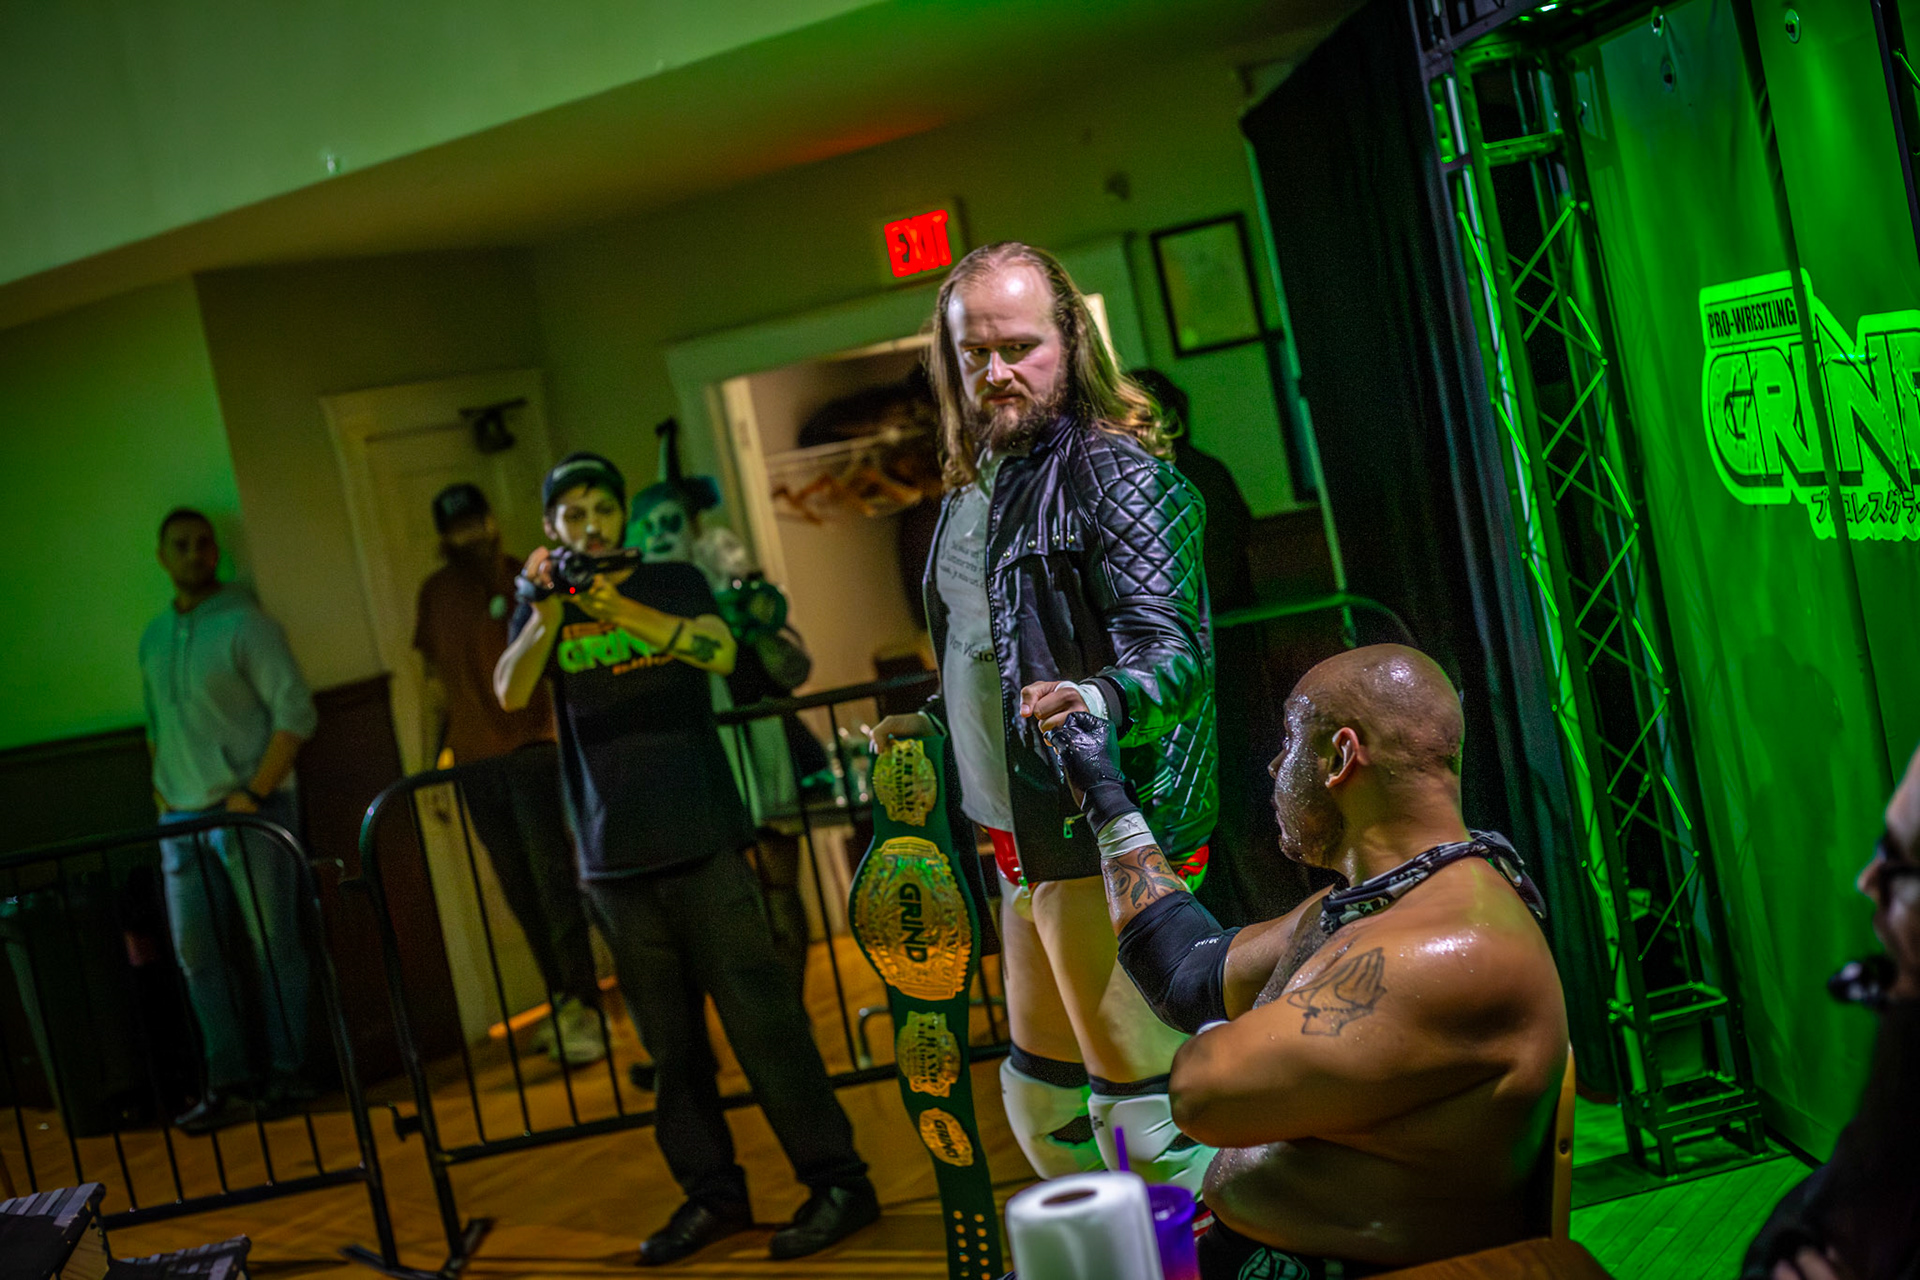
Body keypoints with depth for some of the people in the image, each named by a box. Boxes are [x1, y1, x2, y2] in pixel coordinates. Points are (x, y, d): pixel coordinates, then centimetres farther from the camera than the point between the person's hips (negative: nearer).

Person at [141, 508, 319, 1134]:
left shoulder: (245, 624, -7)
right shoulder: (153, 637, 13)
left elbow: (296, 713, -12)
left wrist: (253, 793, -15)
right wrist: (162, 793, 11)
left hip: (248, 810, -6)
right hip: (182, 818, 6)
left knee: (273, 945, 1)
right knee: (197, 952, 6)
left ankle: (286, 1074, 11)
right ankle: (229, 1082, 13)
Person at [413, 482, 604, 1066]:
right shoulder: (436, 593, 12)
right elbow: (436, 680, 16)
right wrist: (430, 761, 14)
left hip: (533, 748, -4)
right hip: (476, 760, 4)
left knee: (554, 880, -9)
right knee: (520, 889, 7)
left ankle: (584, 1007, -5)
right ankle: (562, 1000, 17)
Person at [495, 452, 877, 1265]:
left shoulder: (674, 583, 7)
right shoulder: (541, 606, 12)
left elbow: (720, 653, -12)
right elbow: (510, 693, -5)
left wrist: (621, 610, -25)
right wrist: (548, 613, -20)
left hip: (702, 840, -2)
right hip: (615, 857, 2)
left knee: (759, 1015, -5)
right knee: (670, 1039, 6)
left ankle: (836, 1180, -1)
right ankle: (711, 1192, 16)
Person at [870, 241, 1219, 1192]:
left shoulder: (1117, 474, -14)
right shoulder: (975, 487, 14)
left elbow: (1173, 651, -25)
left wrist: (1100, 703, -43)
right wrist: (932, 723, 21)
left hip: (1106, 838, -10)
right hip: (1028, 847, 10)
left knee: (1141, 1113, -6)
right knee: (1041, 1102, 21)